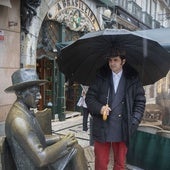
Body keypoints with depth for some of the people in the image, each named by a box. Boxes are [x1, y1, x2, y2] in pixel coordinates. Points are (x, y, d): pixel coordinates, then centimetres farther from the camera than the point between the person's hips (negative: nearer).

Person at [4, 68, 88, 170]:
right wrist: (63, 143, -17)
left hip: (41, 161, 8)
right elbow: (41, 159, -30)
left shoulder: (26, 111, 4)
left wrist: (61, 138, 3)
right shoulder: (18, 119, -27)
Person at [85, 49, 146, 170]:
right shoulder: (101, 77, 4)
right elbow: (89, 97, 5)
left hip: (123, 129, 0)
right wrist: (99, 108, -15)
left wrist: (134, 122, -5)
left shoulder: (133, 79, 3)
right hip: (102, 128, 0)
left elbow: (140, 102, 6)